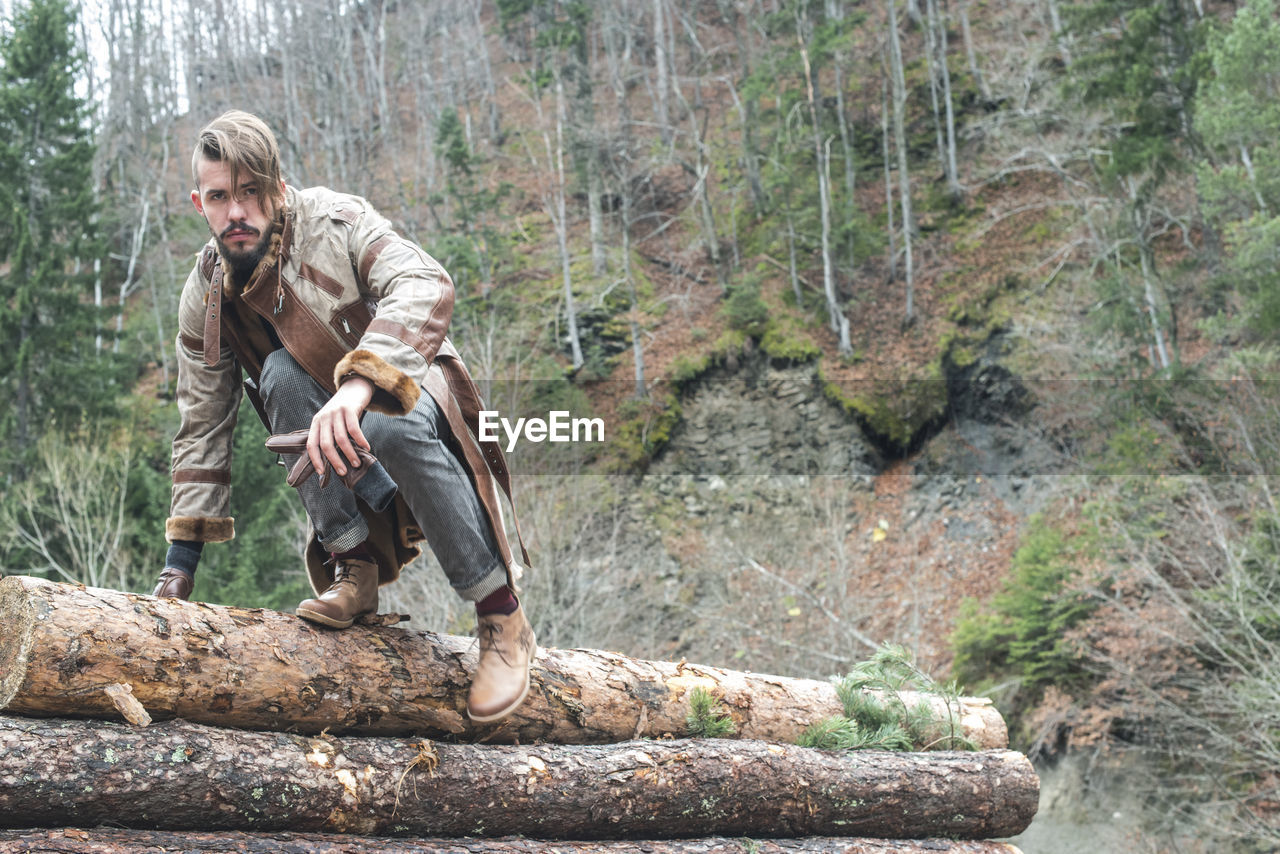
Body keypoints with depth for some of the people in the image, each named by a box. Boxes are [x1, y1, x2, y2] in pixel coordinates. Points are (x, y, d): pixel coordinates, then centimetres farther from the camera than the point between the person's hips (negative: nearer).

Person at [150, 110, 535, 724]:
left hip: (410, 397, -4)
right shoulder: (205, 295, -4)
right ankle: (354, 564, -19)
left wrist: (358, 384, -53)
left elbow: (425, 287, -36)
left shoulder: (333, 222, -18)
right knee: (280, 372, -26)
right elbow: (202, 425, 4)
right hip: (345, 460, 4)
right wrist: (181, 562, 1)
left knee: (390, 425, -38)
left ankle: (503, 617, -25)